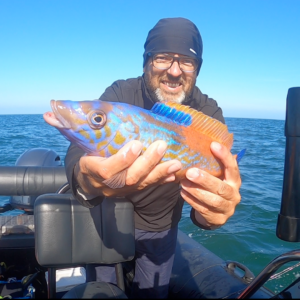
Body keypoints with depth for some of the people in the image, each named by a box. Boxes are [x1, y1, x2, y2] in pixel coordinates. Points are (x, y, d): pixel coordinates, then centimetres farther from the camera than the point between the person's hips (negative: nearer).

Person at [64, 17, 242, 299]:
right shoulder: (119, 94, -21)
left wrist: (210, 213, -54)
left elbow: (216, 173, -29)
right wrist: (86, 180, -59)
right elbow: (79, 150, -35)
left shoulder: (208, 113, -18)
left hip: (160, 227, 1)